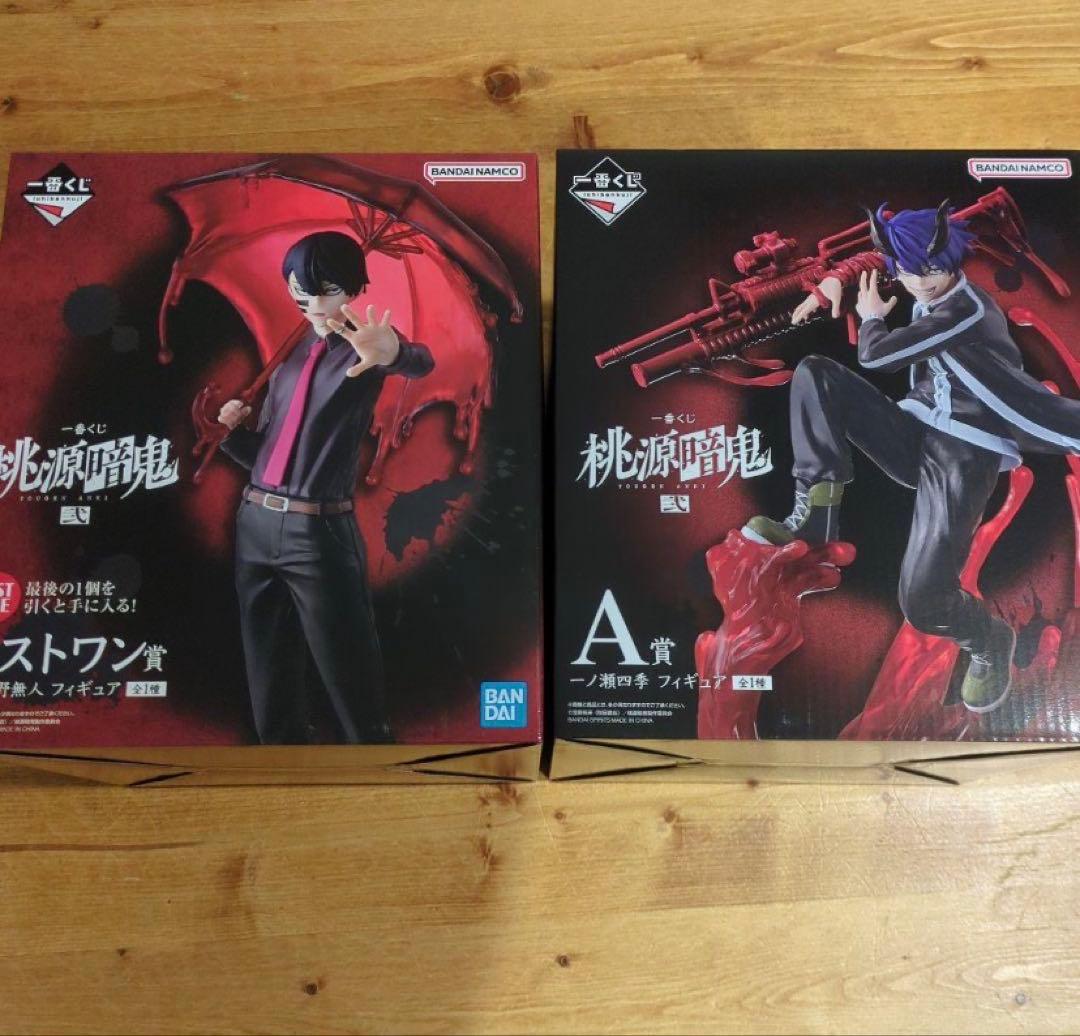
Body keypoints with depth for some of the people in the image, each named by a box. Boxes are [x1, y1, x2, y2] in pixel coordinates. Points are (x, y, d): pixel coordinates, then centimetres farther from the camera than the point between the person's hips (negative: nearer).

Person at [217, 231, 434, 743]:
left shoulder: (364, 346, -3)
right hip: (256, 523, 7)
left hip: (319, 532, -6)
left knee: (351, 684, 0)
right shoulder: (290, 353, 16)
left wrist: (394, 353, -52)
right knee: (270, 685, 15)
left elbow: (422, 362, -29)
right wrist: (231, 430, 0)